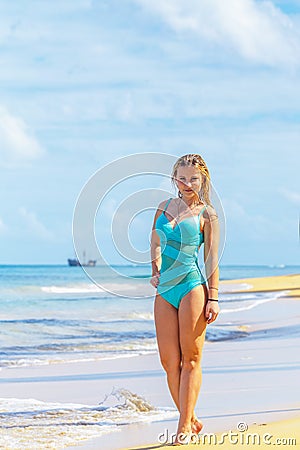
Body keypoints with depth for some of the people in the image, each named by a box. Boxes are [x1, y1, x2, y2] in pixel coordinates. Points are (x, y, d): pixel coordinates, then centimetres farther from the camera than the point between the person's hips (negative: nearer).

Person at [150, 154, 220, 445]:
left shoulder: (207, 214, -1)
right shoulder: (165, 206, 12)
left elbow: (212, 258, -3)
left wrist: (213, 298, -8)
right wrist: (155, 271, 10)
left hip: (192, 287, -5)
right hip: (164, 290, 5)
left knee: (190, 360, -3)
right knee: (169, 361, 4)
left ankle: (185, 425, 1)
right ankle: (191, 420, 16)